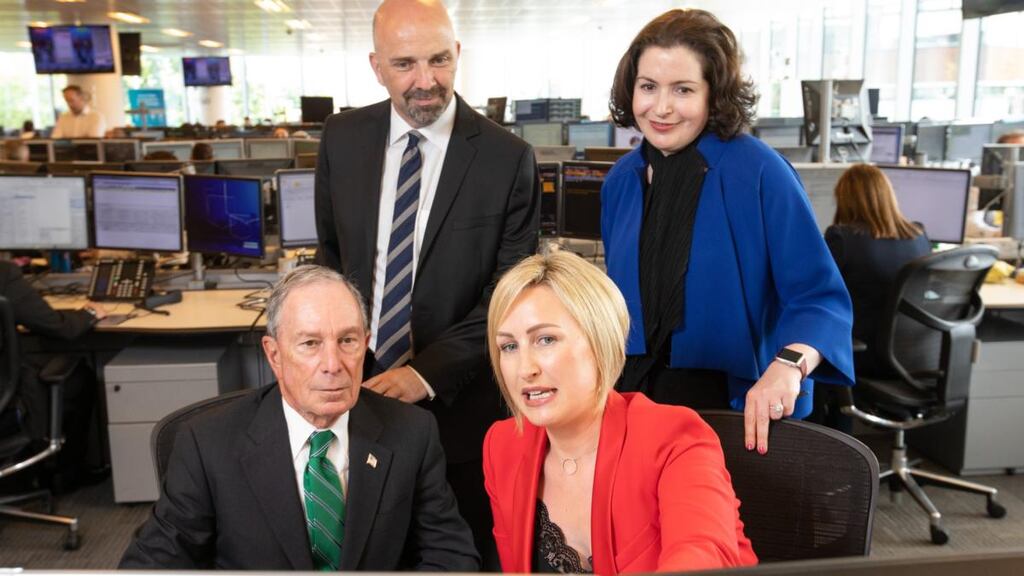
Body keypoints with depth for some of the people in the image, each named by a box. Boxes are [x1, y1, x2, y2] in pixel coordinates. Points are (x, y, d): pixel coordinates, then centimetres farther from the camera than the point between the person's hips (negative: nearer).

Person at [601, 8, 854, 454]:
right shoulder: (620, 181, 1)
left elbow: (819, 297, -15)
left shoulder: (759, 173, -15)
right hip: (635, 402, 5)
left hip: (739, 412, -4)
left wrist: (788, 366, -32)